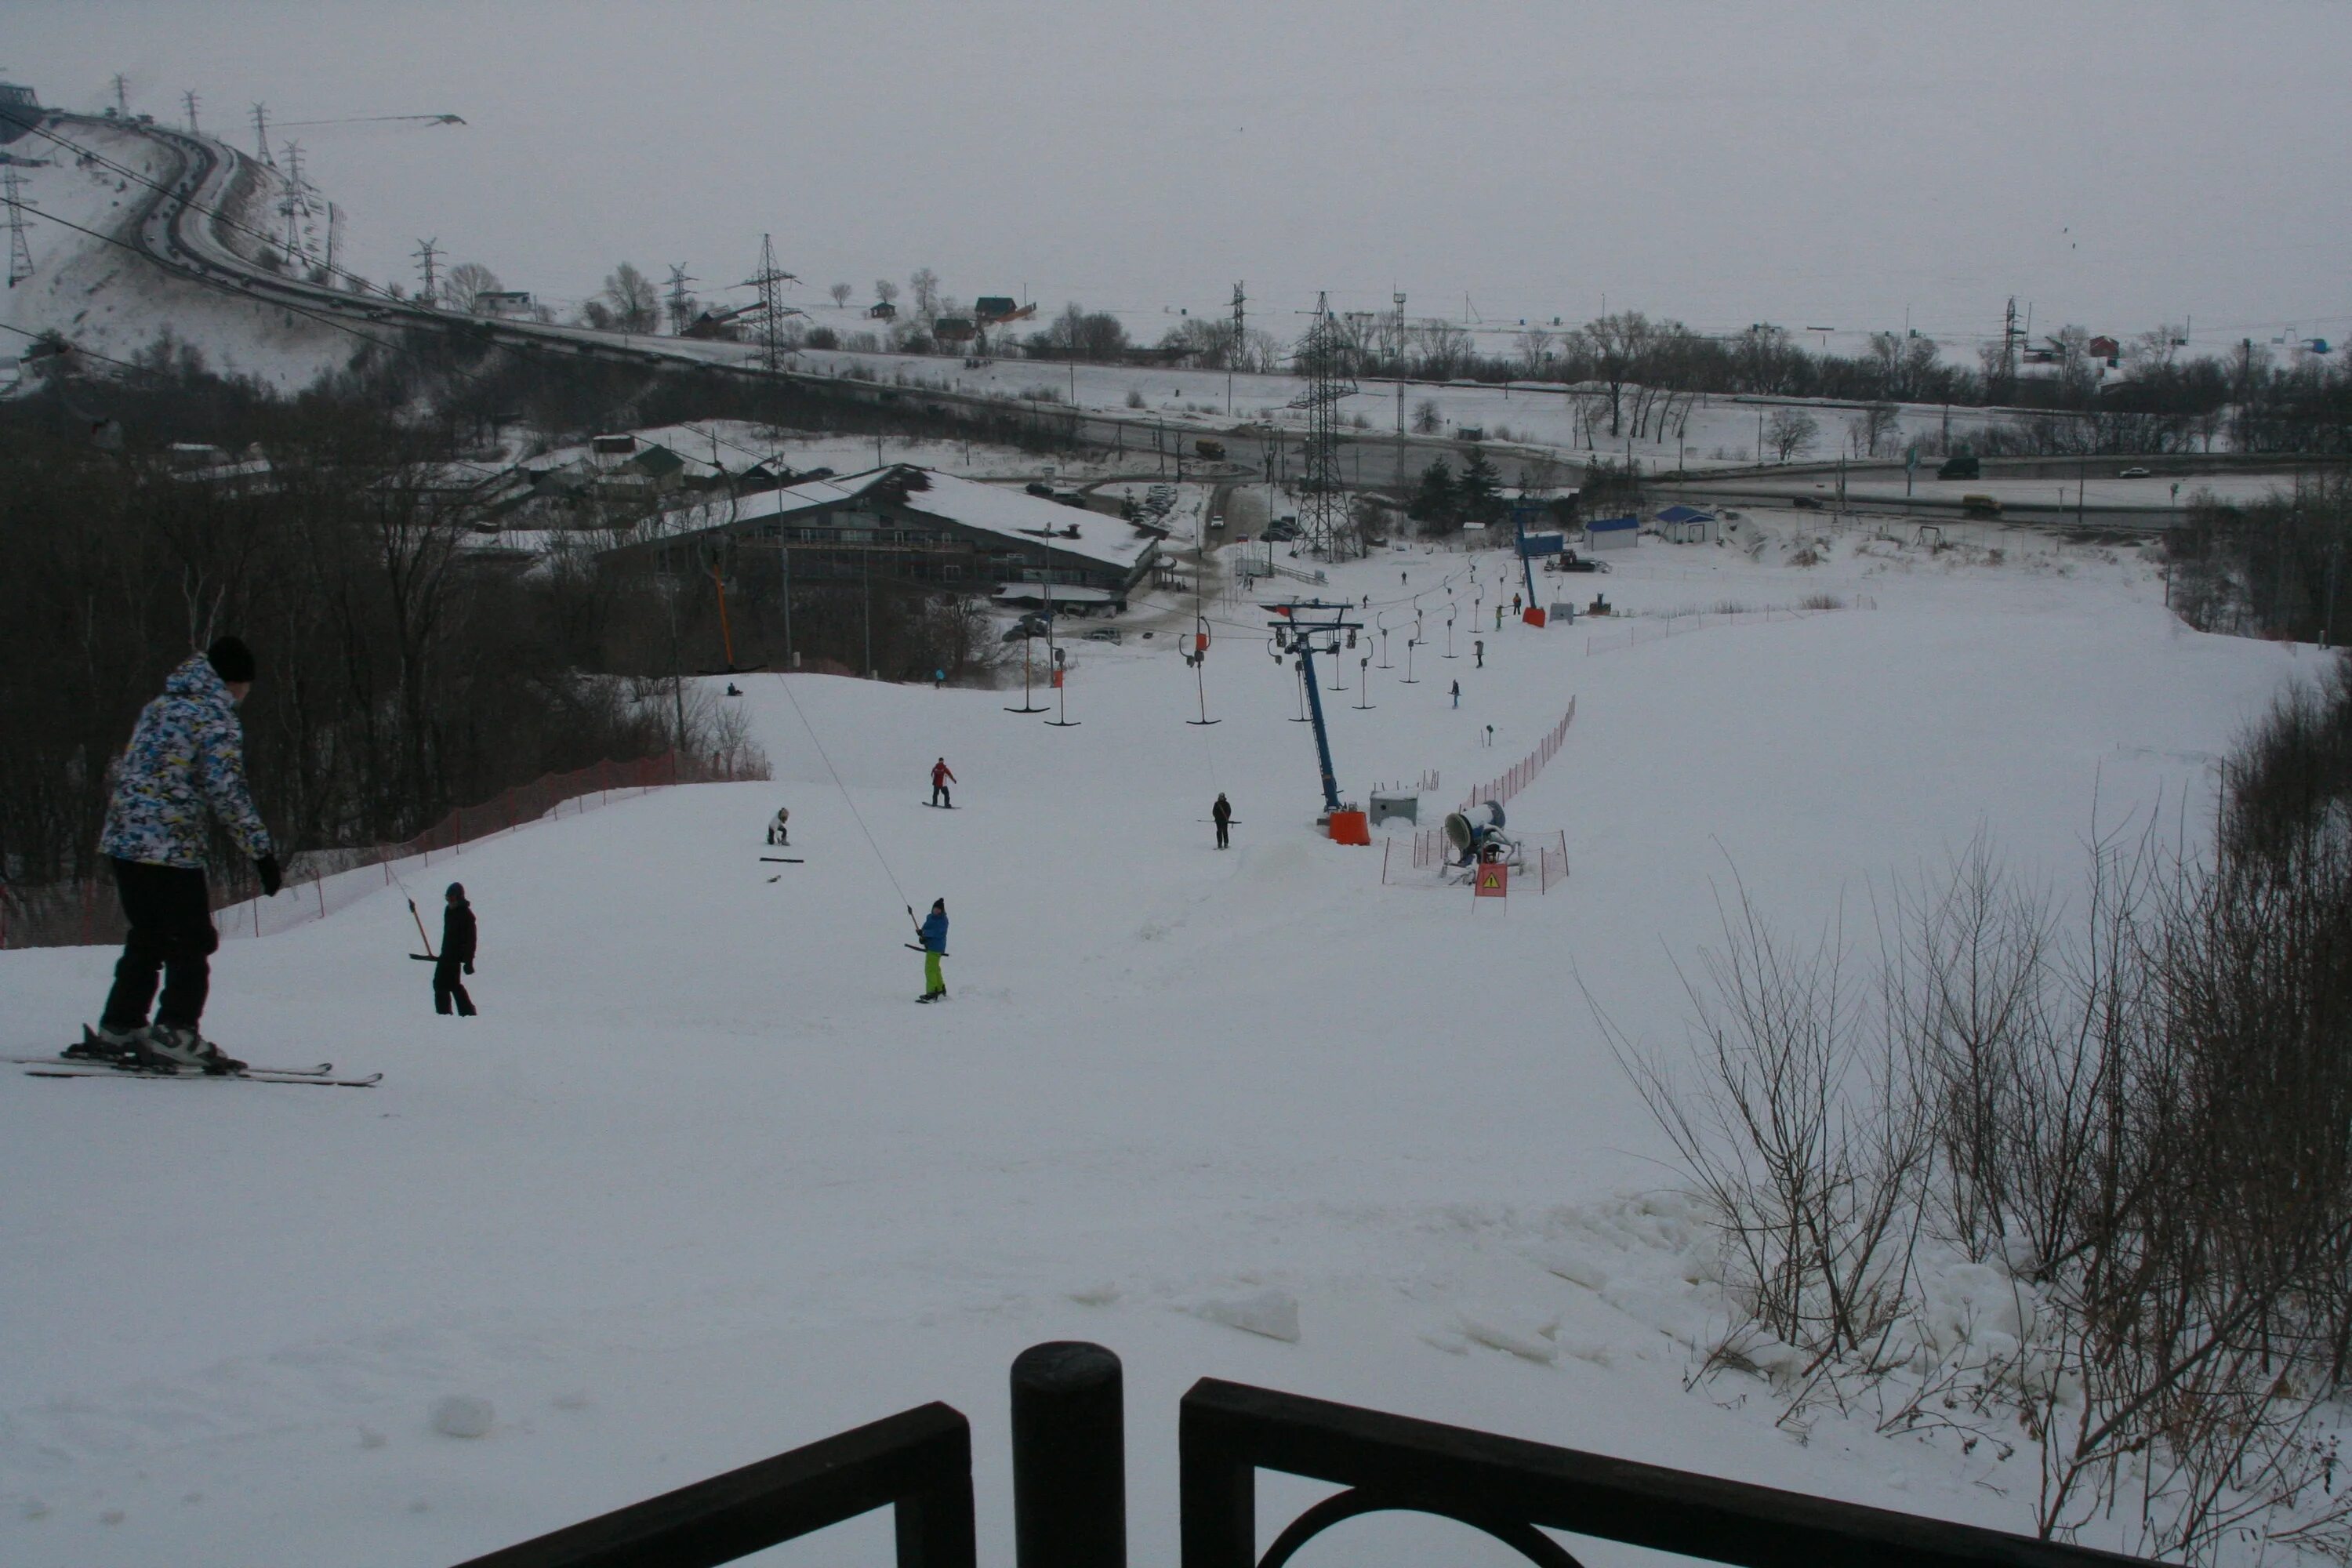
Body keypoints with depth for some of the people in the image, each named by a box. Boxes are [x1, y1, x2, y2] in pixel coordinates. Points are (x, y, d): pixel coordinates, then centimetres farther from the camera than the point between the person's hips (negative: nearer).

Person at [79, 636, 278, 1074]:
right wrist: (261, 850, -12)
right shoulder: (217, 717, -9)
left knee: (147, 939, 18)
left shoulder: (159, 706, 15)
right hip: (172, 848, -8)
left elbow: (130, 770, 20)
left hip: (122, 840, 8)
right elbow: (227, 792, -15)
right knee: (192, 945, 1)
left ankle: (118, 1029, 20)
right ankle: (173, 1034, -6)